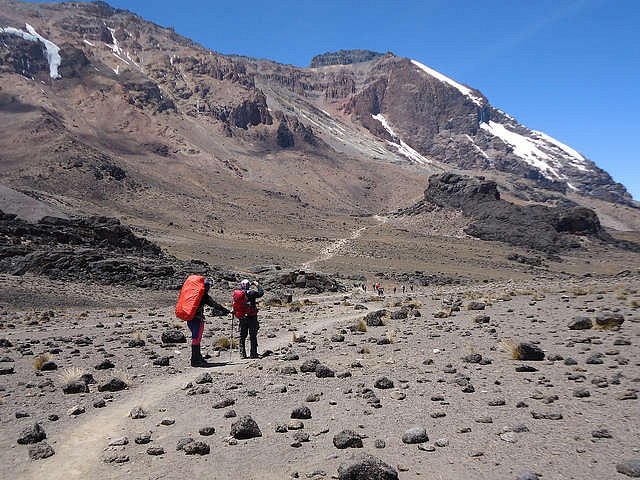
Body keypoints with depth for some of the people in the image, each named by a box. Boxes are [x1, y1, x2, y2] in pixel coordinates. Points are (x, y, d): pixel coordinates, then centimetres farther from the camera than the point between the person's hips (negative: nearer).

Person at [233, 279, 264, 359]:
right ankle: (253, 353, 4)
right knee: (253, 336, 4)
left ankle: (242, 353, 13)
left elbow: (235, 306, 7)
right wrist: (257, 285, 11)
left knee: (242, 336, 14)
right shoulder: (250, 293, -13)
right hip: (252, 317, -4)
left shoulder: (236, 293, 1)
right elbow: (261, 293, -2)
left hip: (241, 318, 4)